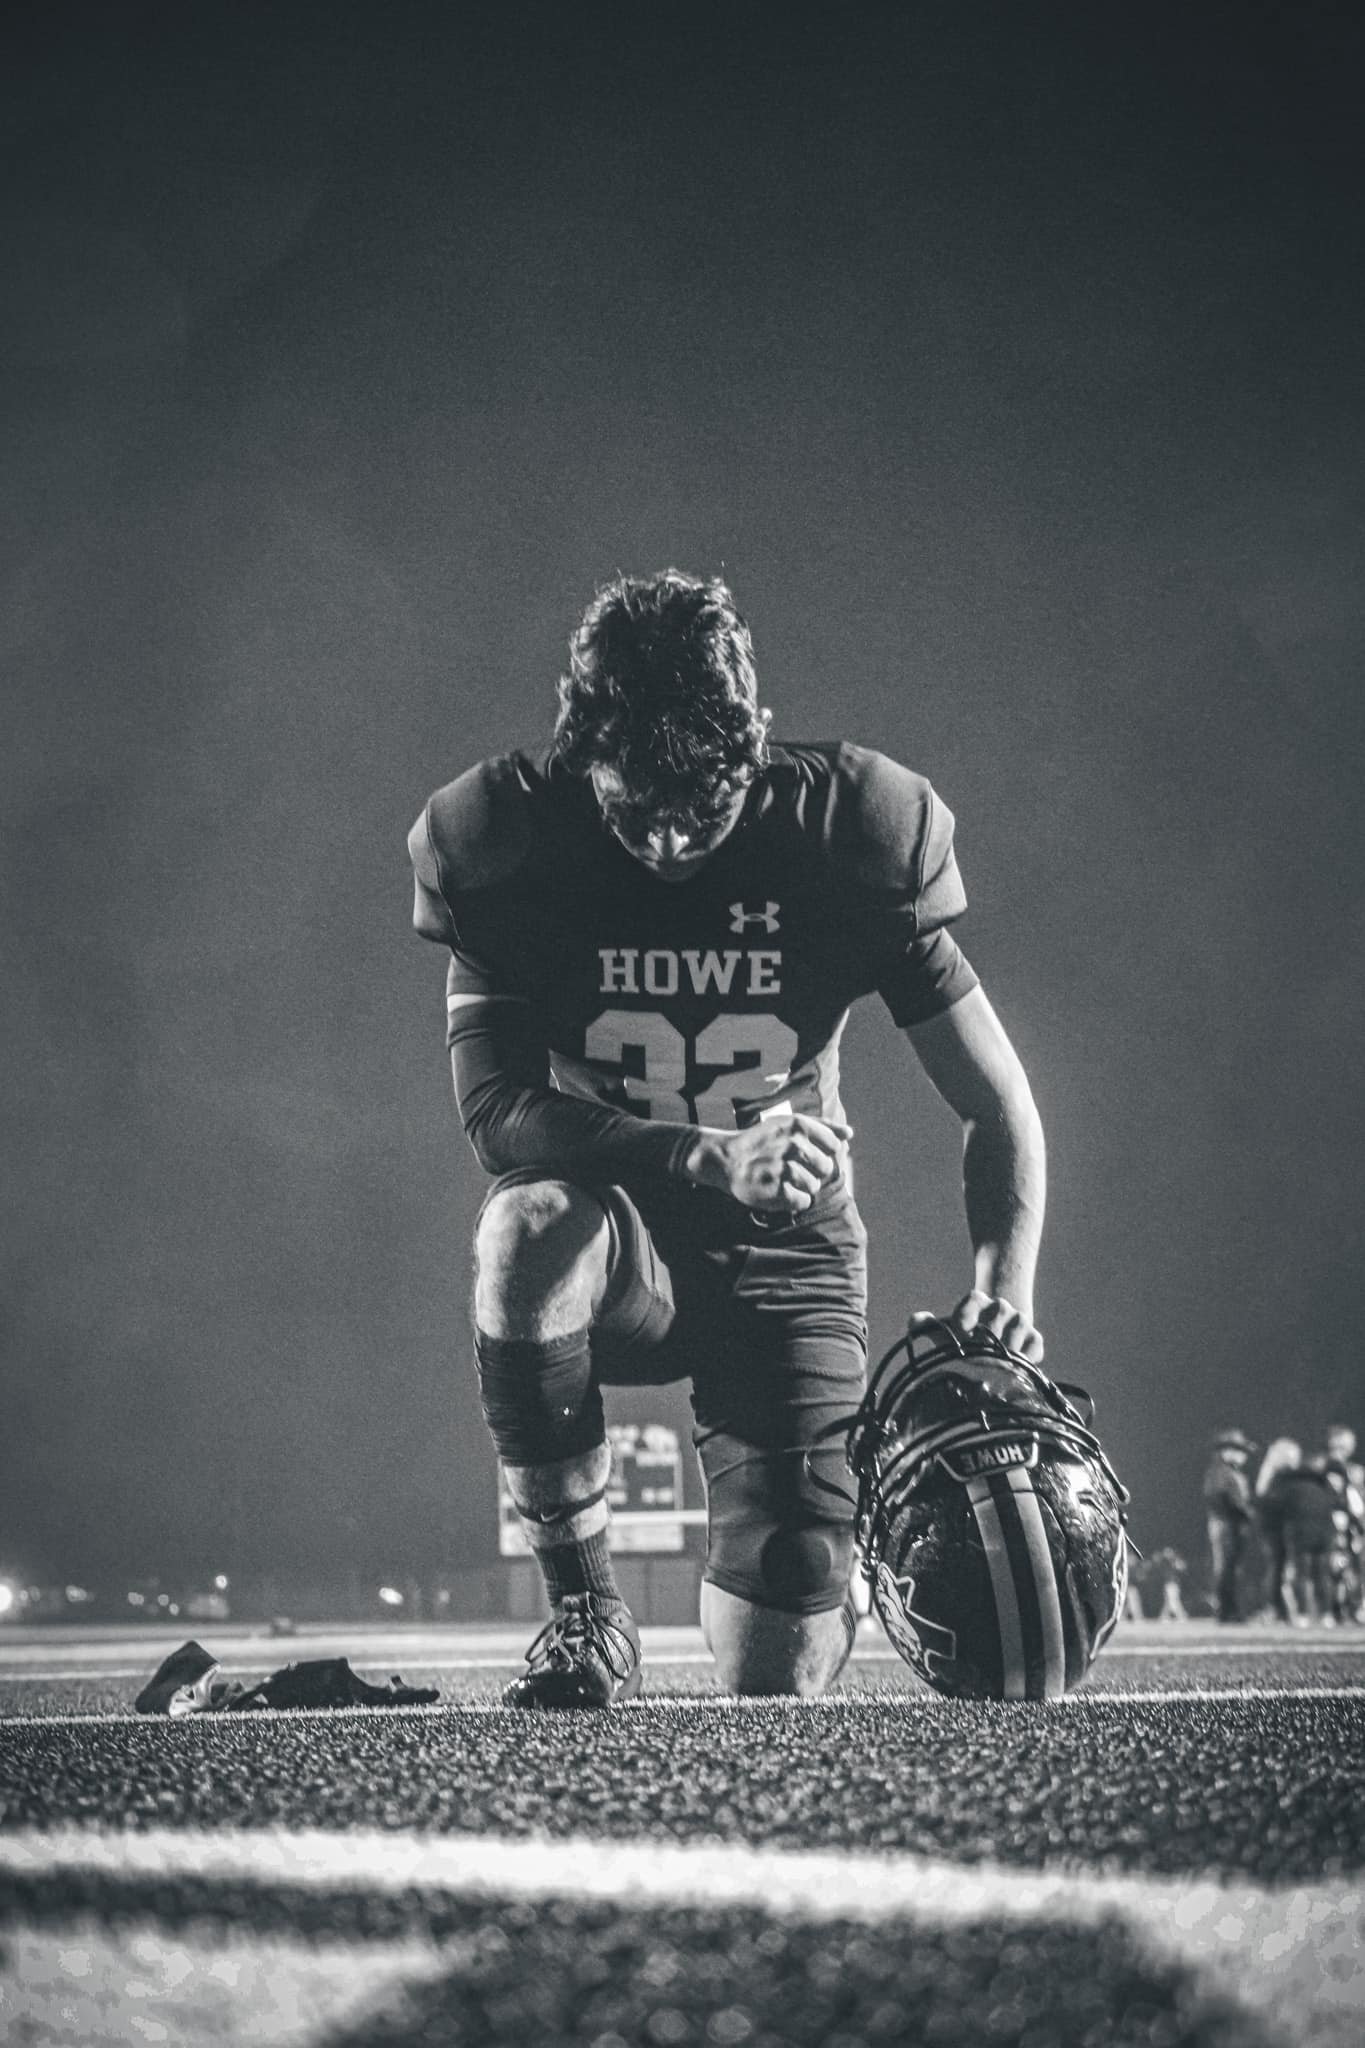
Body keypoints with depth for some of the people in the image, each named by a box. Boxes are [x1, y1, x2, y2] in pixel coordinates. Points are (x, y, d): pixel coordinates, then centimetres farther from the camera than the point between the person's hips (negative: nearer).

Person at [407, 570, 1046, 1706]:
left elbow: (998, 1109, -8)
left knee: (777, 1675, -12)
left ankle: (827, 1588, 29)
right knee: (535, 1225, -38)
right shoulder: (505, 842, -14)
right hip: (618, 1248, 0)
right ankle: (586, 1612, -19)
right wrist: (710, 1160, -33)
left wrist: (1002, 1288, -24)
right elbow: (498, 1111, -20)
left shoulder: (848, 838, -13)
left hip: (785, 1260, 0)